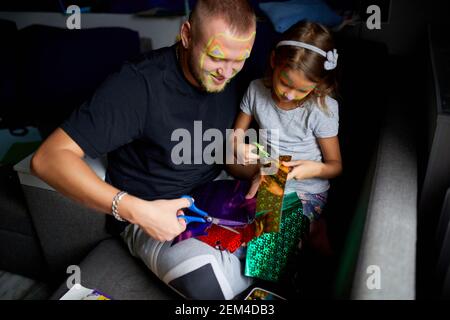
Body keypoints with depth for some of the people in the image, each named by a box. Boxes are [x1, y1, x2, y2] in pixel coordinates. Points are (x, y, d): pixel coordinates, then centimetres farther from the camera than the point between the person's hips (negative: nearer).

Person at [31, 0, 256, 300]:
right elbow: (48, 158, -27)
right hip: (147, 213, -5)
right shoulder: (138, 85, -24)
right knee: (210, 284, -31)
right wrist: (136, 210, -36)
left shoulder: (229, 82, -3)